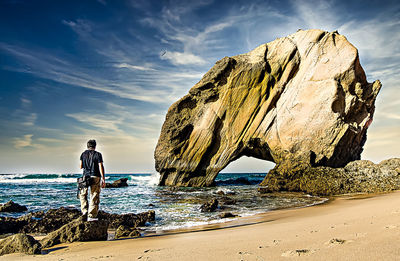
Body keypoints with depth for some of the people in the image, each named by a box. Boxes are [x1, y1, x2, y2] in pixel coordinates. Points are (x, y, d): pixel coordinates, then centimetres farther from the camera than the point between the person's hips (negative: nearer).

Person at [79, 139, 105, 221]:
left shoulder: (83, 154, 6)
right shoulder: (98, 154, -3)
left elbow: (81, 167, 11)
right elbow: (101, 167, -8)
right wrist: (103, 179, -7)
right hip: (96, 177, -2)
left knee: (83, 194, 20)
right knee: (94, 197, 3)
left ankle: (85, 211, 5)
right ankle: (91, 216, 2)